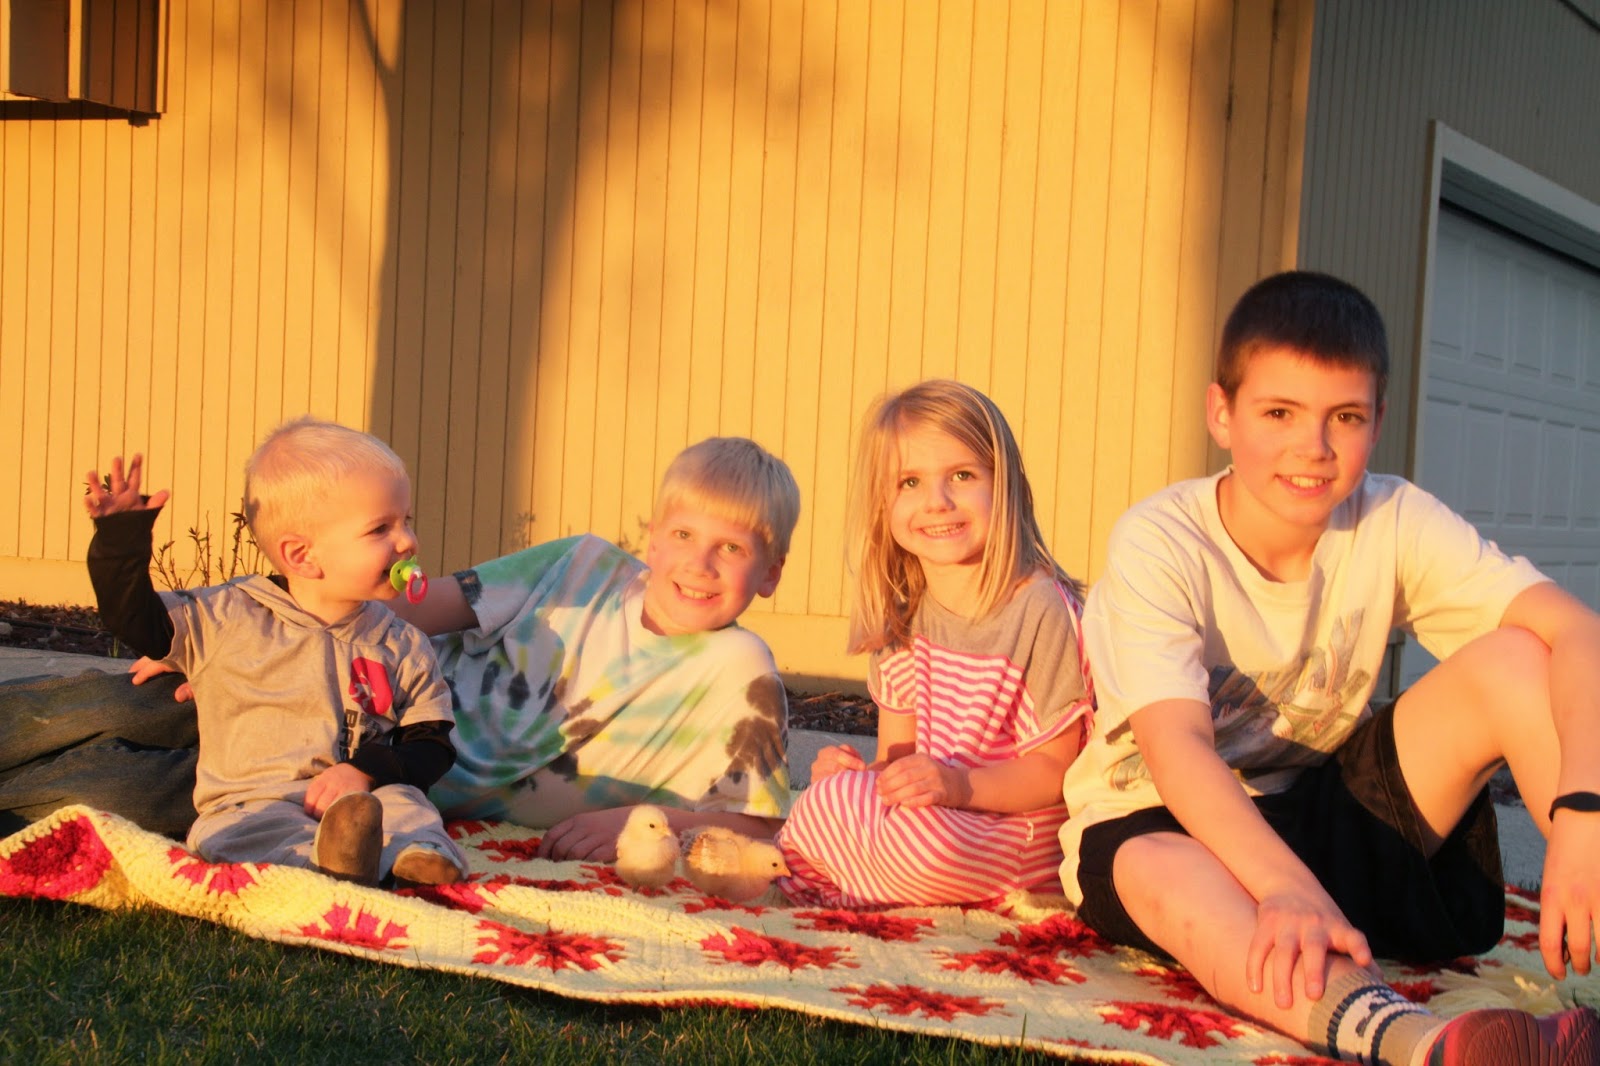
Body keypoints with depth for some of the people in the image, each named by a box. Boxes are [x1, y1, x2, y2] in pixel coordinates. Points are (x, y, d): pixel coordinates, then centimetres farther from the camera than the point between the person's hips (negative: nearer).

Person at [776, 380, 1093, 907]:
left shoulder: (1040, 609, -15)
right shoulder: (898, 616, 6)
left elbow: (1054, 770, -13)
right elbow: (899, 752, 9)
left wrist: (961, 784, -28)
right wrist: (862, 771, -13)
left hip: (1016, 838, -6)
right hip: (927, 812, 6)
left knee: (922, 835, -32)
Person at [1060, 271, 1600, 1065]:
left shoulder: (1392, 523, -9)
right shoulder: (1159, 543, -18)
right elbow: (1176, 746, -32)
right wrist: (1289, 887, -49)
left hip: (1334, 808, 3)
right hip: (1168, 821, -3)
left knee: (1514, 660, -18)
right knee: (1157, 874, -40)